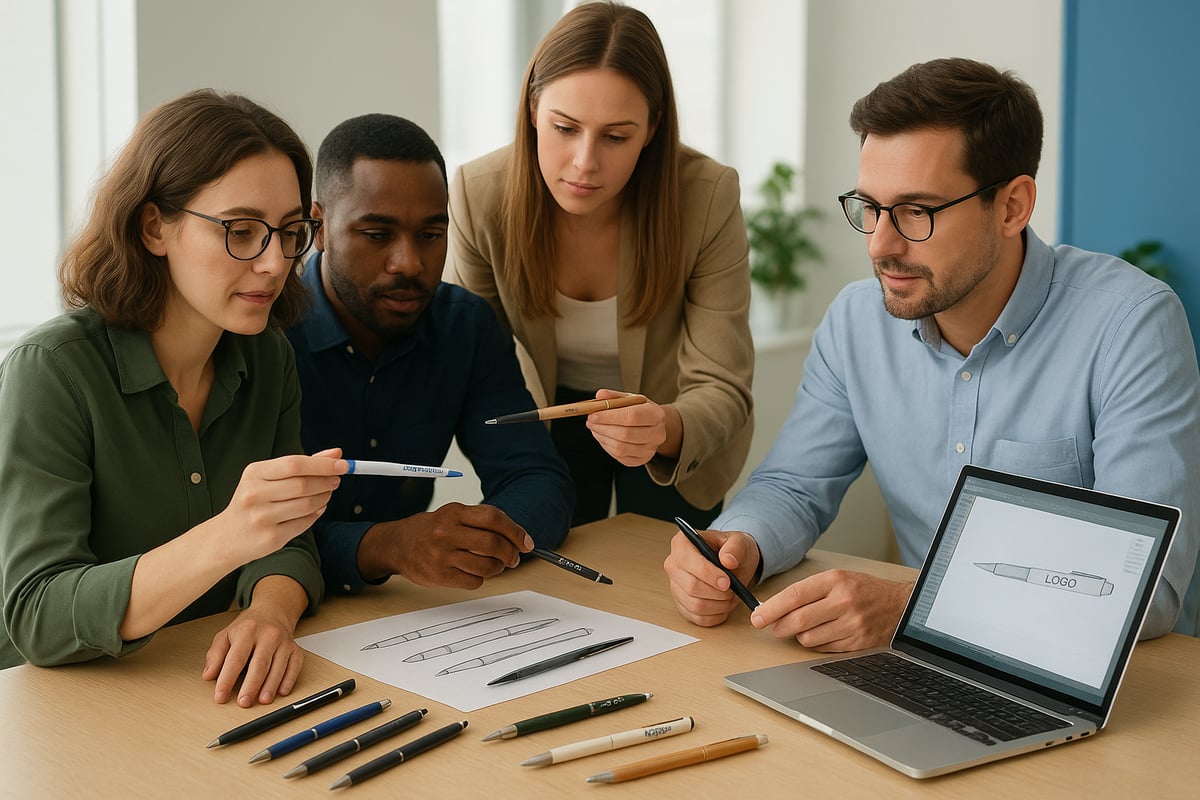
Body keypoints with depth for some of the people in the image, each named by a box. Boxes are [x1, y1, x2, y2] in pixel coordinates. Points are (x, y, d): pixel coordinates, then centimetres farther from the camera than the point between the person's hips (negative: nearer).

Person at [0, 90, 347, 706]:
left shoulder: (267, 357, 4)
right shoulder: (54, 370, -15)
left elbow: (288, 542, 2)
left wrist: (271, 609, -23)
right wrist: (226, 539, -38)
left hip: (218, 696, 4)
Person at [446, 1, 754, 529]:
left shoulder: (710, 198, -29)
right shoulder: (480, 194, -24)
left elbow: (721, 390, -27)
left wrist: (667, 428, -50)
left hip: (681, 444, -1)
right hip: (544, 421, 1)